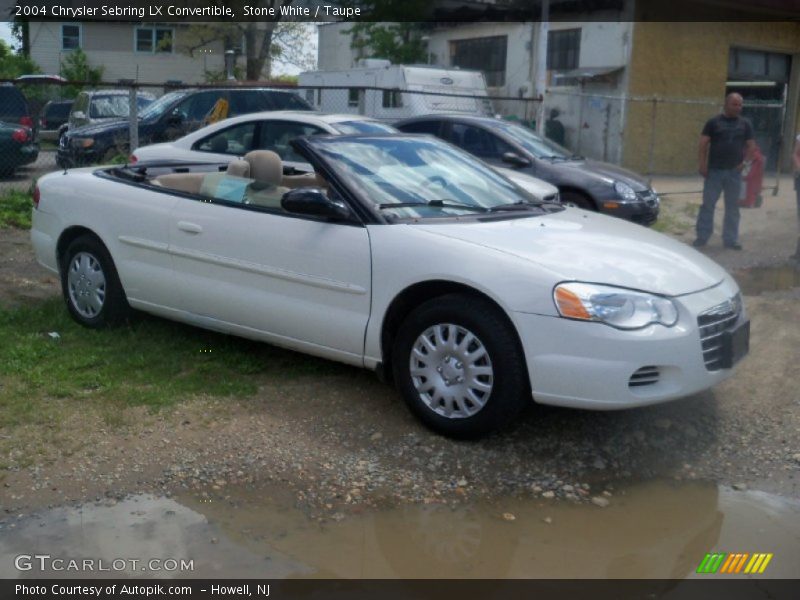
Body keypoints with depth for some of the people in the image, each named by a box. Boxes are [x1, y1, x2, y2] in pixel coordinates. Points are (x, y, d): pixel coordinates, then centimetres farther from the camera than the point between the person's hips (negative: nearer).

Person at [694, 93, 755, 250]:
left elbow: (751, 145, 9)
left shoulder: (745, 124, 7)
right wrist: (702, 164, -10)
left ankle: (731, 239, 16)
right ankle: (702, 237, 8)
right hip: (714, 171, -2)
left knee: (732, 207, 8)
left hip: (734, 172, 2)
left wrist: (744, 162, -5)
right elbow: (703, 144, -1)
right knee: (708, 205, 0)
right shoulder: (714, 122, 1)